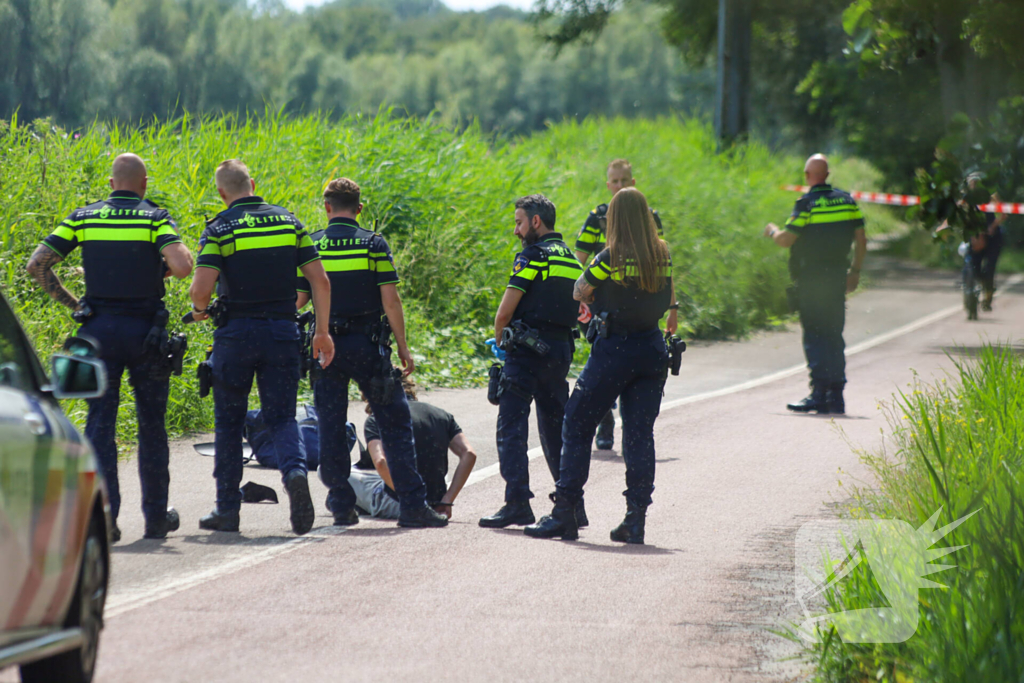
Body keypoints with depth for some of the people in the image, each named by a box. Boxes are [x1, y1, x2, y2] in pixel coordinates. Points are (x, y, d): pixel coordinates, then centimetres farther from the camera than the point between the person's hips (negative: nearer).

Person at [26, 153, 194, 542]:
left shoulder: (83, 218, 4)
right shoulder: (155, 218, -4)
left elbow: (37, 265, -1)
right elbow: (182, 265, -20)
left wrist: (68, 301, 8)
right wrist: (162, 268, 2)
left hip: (99, 329, 1)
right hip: (145, 330, -1)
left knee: (100, 423, 2)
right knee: (151, 426, 10)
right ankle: (156, 517, 18)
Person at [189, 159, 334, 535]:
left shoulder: (219, 229, -5)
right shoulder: (288, 221, 6)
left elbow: (201, 288, -15)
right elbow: (320, 281, 3)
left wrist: (199, 308, 8)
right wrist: (323, 331, 10)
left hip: (236, 332, -2)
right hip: (282, 331, 2)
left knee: (229, 421, 11)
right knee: (281, 417, 6)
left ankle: (227, 510, 14)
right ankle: (295, 470, -25)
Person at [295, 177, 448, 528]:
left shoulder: (311, 246, 1)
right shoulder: (374, 244, -3)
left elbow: (298, 300, 1)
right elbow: (390, 301, -7)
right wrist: (403, 347, 1)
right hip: (368, 345, -1)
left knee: (331, 428, 9)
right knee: (395, 424, 2)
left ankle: (342, 506, 9)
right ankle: (412, 505, -3)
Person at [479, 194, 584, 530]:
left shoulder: (532, 256, -9)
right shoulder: (571, 259, 15)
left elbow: (504, 313, -11)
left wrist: (500, 341, 6)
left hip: (527, 350, -8)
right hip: (561, 348, 8)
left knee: (511, 426, -6)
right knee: (555, 427, 15)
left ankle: (518, 502, -14)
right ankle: (572, 503, 16)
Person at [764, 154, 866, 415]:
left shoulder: (807, 204, -10)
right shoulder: (847, 200, 8)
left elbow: (786, 240, -12)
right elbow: (861, 241, 10)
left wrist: (772, 231, 9)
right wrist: (855, 271, 19)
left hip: (811, 279, -5)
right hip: (837, 276, 5)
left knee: (814, 336, -4)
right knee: (834, 335, 11)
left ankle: (819, 394, -12)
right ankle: (836, 396, 11)